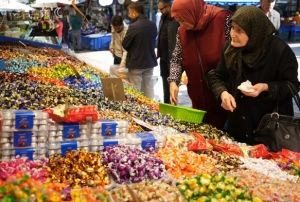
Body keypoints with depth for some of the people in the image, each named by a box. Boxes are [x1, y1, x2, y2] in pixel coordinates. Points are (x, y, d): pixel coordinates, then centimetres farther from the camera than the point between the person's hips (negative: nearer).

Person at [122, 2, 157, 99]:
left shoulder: (133, 26, -19)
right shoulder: (153, 25, 2)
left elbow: (125, 44, -11)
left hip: (136, 62, -6)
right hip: (150, 61, 6)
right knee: (148, 88, 14)